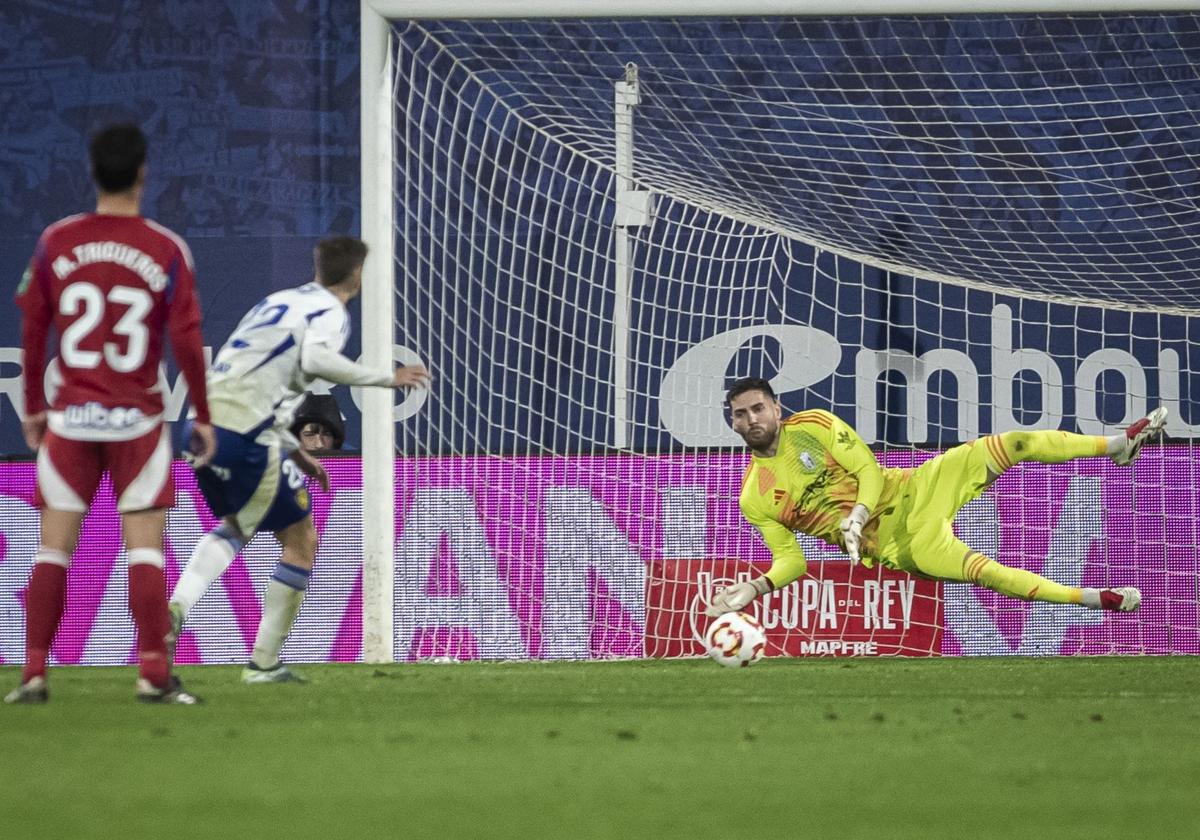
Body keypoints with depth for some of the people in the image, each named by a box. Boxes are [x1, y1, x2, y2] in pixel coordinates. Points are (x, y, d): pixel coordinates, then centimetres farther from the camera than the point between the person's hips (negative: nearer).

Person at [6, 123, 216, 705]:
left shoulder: (56, 242, -1)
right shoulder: (166, 249, -6)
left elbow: (32, 328, 4)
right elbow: (186, 337, -7)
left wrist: (33, 406, 14)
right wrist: (202, 416, 2)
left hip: (70, 416, 2)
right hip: (138, 417, -2)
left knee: (54, 550, 6)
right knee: (144, 549, 0)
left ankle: (34, 674, 3)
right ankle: (154, 674, -5)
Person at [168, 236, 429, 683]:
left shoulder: (279, 301, 25)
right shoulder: (330, 312, 0)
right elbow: (315, 359, -22)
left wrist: (294, 452, 29)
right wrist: (386, 377, -12)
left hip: (206, 424, 8)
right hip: (245, 433, -8)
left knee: (235, 525, 31)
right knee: (301, 537, 8)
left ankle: (176, 607, 6)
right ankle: (264, 663, 8)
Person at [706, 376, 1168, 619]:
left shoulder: (813, 426, -1)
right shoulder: (754, 499, -5)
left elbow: (869, 471, -2)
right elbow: (790, 559, 0)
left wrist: (857, 514, -22)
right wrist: (755, 587, -21)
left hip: (908, 490, 3)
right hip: (894, 544, -3)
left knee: (1010, 444, -10)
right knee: (979, 569, -27)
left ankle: (1118, 444, 4)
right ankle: (1093, 598, -24)